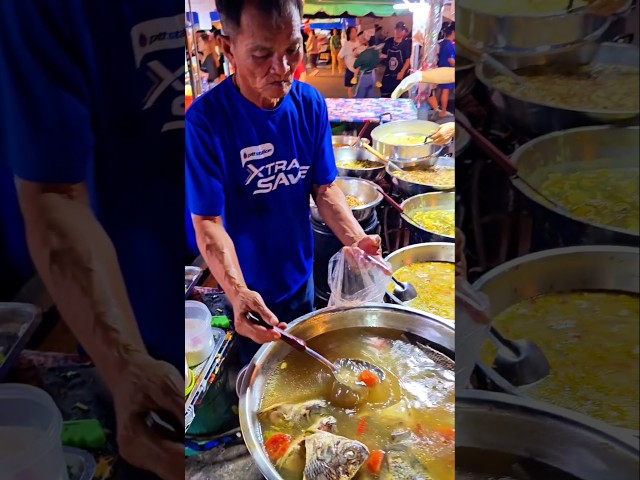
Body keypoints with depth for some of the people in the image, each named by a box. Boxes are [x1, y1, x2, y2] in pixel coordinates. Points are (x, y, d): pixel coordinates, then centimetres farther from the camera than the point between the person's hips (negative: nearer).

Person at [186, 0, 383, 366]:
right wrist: (237, 292, -39)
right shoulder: (205, 120, -24)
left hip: (301, 275, 4)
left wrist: (355, 239, -20)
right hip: (248, 289, -4)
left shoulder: (311, 104, -10)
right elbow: (208, 222, -23)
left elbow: (324, 187, -3)